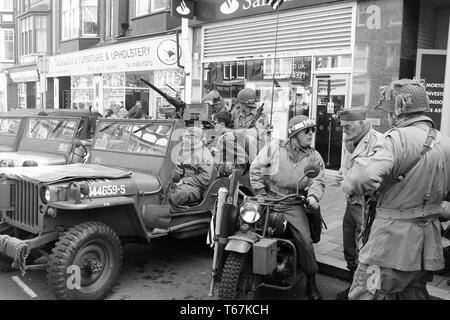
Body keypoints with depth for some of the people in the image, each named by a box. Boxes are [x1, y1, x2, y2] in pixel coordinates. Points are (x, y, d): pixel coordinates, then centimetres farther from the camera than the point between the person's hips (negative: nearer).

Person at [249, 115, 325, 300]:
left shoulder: (314, 157, 6)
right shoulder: (273, 147, -1)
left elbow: (317, 181, -2)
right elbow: (256, 169, 0)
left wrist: (313, 195, -25)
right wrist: (261, 195, -3)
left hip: (292, 203, 1)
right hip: (269, 197, 0)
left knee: (305, 239, -10)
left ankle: (311, 282, 9)